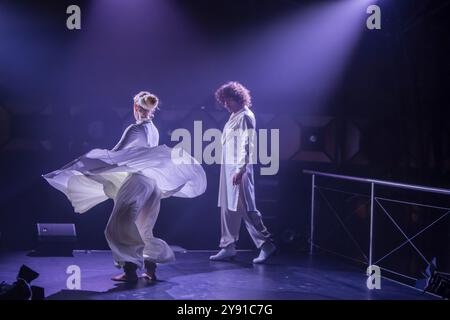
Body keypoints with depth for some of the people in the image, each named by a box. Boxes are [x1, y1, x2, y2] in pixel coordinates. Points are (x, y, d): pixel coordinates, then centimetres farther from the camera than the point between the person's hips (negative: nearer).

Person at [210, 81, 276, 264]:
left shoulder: (245, 117, -10)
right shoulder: (234, 117, 16)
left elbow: (246, 145, -17)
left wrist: (240, 170, -22)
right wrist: (230, 169, 15)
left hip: (239, 169, -9)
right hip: (228, 167, 9)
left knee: (245, 208, -8)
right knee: (227, 208, 10)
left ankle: (266, 245, -2)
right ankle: (228, 248, 16)